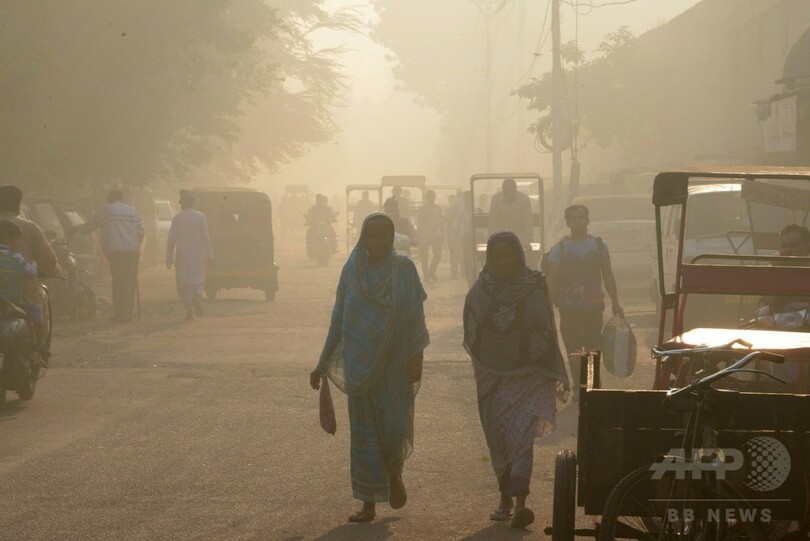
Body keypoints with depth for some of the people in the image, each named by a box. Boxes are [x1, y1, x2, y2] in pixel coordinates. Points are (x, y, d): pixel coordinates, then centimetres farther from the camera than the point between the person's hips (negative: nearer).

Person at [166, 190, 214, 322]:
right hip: (198, 256, 1)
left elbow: (172, 240, -5)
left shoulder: (177, 218, -5)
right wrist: (208, 255, 4)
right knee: (198, 279, 11)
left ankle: (189, 311, -3)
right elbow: (206, 238, -3)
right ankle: (197, 297, -21)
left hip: (182, 257, -1)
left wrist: (169, 258, 1)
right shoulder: (200, 217, -2)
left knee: (184, 283, 6)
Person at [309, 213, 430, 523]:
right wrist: (322, 364, 7)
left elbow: (415, 317, -3)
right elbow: (338, 320, 7)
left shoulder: (404, 269, -3)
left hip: (394, 366, -2)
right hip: (360, 366, 2)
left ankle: (394, 473, 30)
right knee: (364, 431, 3)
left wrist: (415, 357, -11)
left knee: (394, 426, -4)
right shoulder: (352, 271, 2)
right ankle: (369, 503, 9)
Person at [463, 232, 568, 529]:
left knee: (521, 436, -14)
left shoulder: (534, 289, -5)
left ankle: (520, 503, -23)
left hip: (526, 376, -3)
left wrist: (556, 373, -2)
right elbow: (471, 334, 7)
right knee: (497, 438, 9)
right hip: (491, 378, 3)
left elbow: (546, 334, -2)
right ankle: (506, 498, 22)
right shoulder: (481, 290, 1)